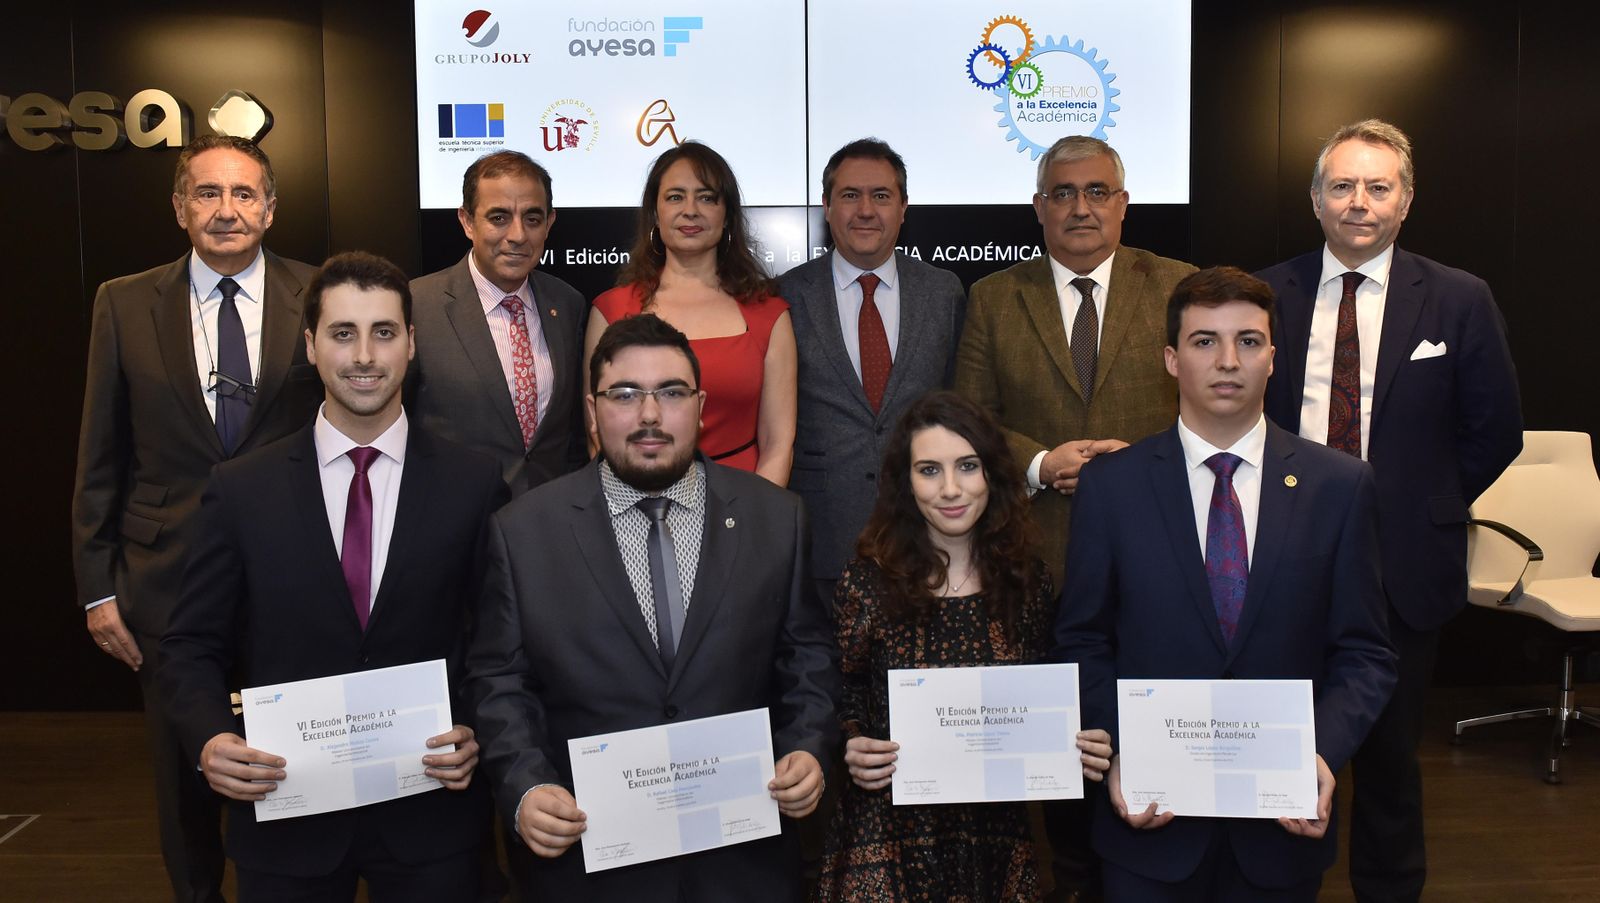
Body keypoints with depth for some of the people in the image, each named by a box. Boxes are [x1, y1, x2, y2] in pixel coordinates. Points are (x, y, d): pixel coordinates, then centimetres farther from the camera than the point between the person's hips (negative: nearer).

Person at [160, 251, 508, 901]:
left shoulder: (473, 483, -4)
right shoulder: (240, 489, -2)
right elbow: (193, 645, 2)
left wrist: (479, 734, -14)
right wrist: (211, 739, -15)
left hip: (429, 818, 0)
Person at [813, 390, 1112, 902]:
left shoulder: (1027, 581, -2)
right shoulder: (868, 583, -11)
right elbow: (842, 703, -1)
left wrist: (1076, 748, -11)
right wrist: (853, 752, -21)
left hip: (996, 837, 3)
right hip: (890, 833, -2)